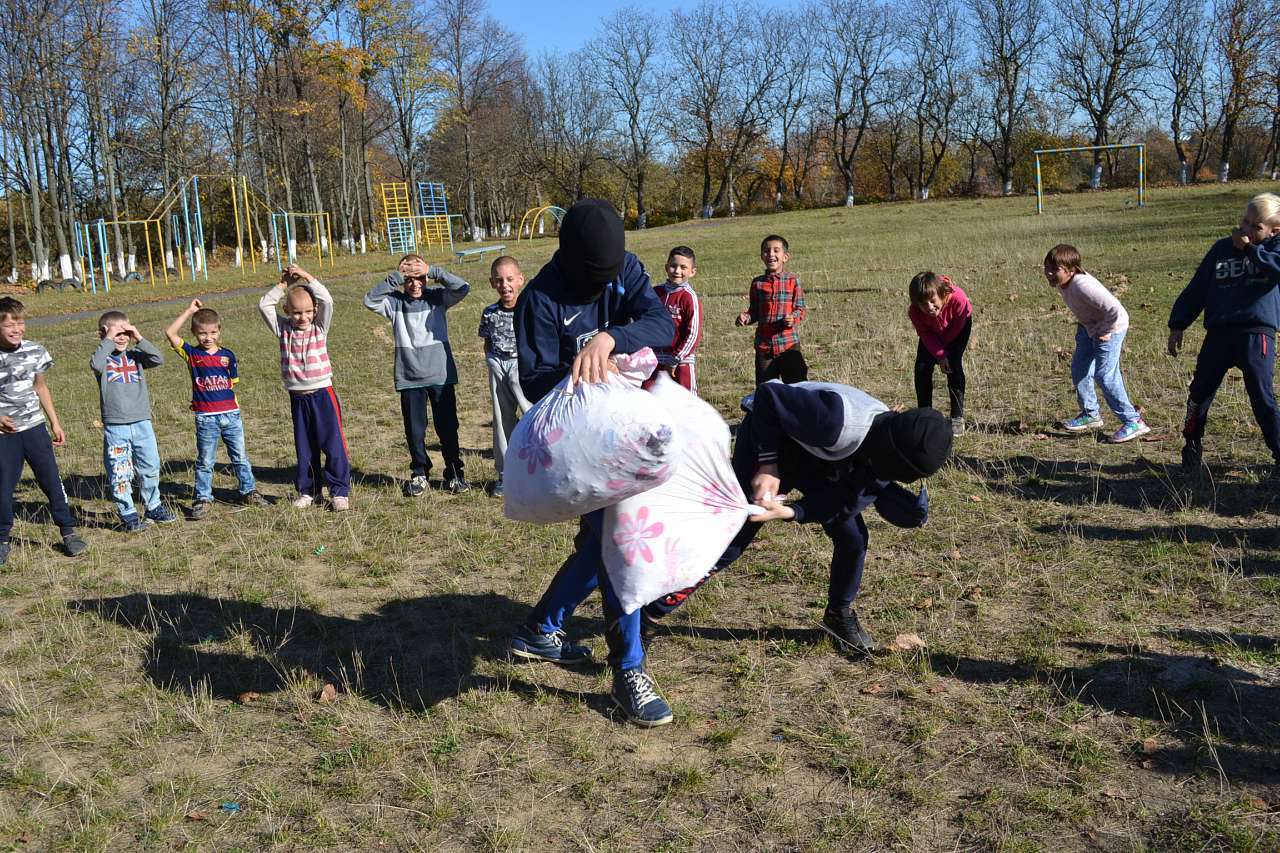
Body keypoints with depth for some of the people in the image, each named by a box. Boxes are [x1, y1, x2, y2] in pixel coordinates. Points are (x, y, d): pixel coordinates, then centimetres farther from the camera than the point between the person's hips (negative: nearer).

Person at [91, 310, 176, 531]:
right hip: (115, 426, -3)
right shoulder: (104, 358, -1)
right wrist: (108, 340, -18)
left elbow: (158, 359, -9)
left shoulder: (136, 355, 8)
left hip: (142, 422, 3)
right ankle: (128, 514, 12)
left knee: (150, 467, 13)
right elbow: (96, 364, -24)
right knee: (120, 473, 1)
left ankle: (153, 507, 28)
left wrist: (139, 338, -11)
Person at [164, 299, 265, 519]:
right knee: (205, 461, 7)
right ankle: (203, 499, 15)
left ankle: (249, 491, 24)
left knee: (240, 456, 12)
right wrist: (189, 311, -8)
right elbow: (170, 333, -11)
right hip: (206, 418, -2)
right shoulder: (191, 354, -1)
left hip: (231, 414, 2)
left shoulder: (227, 355, 5)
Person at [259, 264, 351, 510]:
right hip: (297, 397, 2)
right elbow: (264, 305, -2)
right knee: (304, 447, 11)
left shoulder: (320, 327, 0)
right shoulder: (283, 329, 4)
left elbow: (327, 300, -15)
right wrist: (283, 284, -3)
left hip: (322, 393, -2)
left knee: (333, 444, -2)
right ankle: (307, 490, 23)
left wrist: (305, 275, -12)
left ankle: (340, 491, 6)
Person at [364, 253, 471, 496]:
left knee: (448, 428, 6)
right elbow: (369, 301, -12)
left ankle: (454, 473, 18)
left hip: (441, 375, -1)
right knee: (414, 431, 8)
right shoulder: (395, 303, 2)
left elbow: (463, 288, -12)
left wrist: (433, 272, -16)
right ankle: (419, 474, 24)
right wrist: (394, 278, -16)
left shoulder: (437, 298, 0)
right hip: (409, 378, 1)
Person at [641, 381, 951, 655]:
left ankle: (840, 614, 26)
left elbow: (844, 501, -17)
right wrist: (768, 466, -28)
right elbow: (768, 396, -32)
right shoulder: (840, 419, -40)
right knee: (730, 540, -11)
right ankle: (651, 613, -1)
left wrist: (791, 512, -33)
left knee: (852, 537, 0)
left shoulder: (887, 447, -16)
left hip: (816, 457, 6)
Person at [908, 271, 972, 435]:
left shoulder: (958, 299, -42)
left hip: (958, 325, -3)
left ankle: (957, 417, -11)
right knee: (922, 366, -9)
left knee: (954, 365, -18)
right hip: (933, 329, 3)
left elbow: (957, 326, -24)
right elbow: (926, 335, -19)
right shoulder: (914, 311, -35)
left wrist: (941, 346, -15)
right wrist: (940, 355, -27)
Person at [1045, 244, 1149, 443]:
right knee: (1079, 369, 13)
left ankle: (1133, 422, -1)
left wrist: (1105, 331, -23)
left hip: (1110, 328, -9)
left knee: (1105, 376, -11)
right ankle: (1090, 415, 29)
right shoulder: (1061, 281, -8)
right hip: (1088, 326, 10)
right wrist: (1083, 323, 9)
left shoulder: (1082, 286, -37)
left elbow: (1114, 309, -38)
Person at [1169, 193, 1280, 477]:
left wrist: (1250, 249, -13)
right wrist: (1178, 324, 11)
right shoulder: (1222, 249, 11)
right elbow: (1196, 289, 14)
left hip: (1257, 335, -4)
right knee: (1200, 392, 11)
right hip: (1218, 334, 4)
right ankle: (1192, 445, 29)